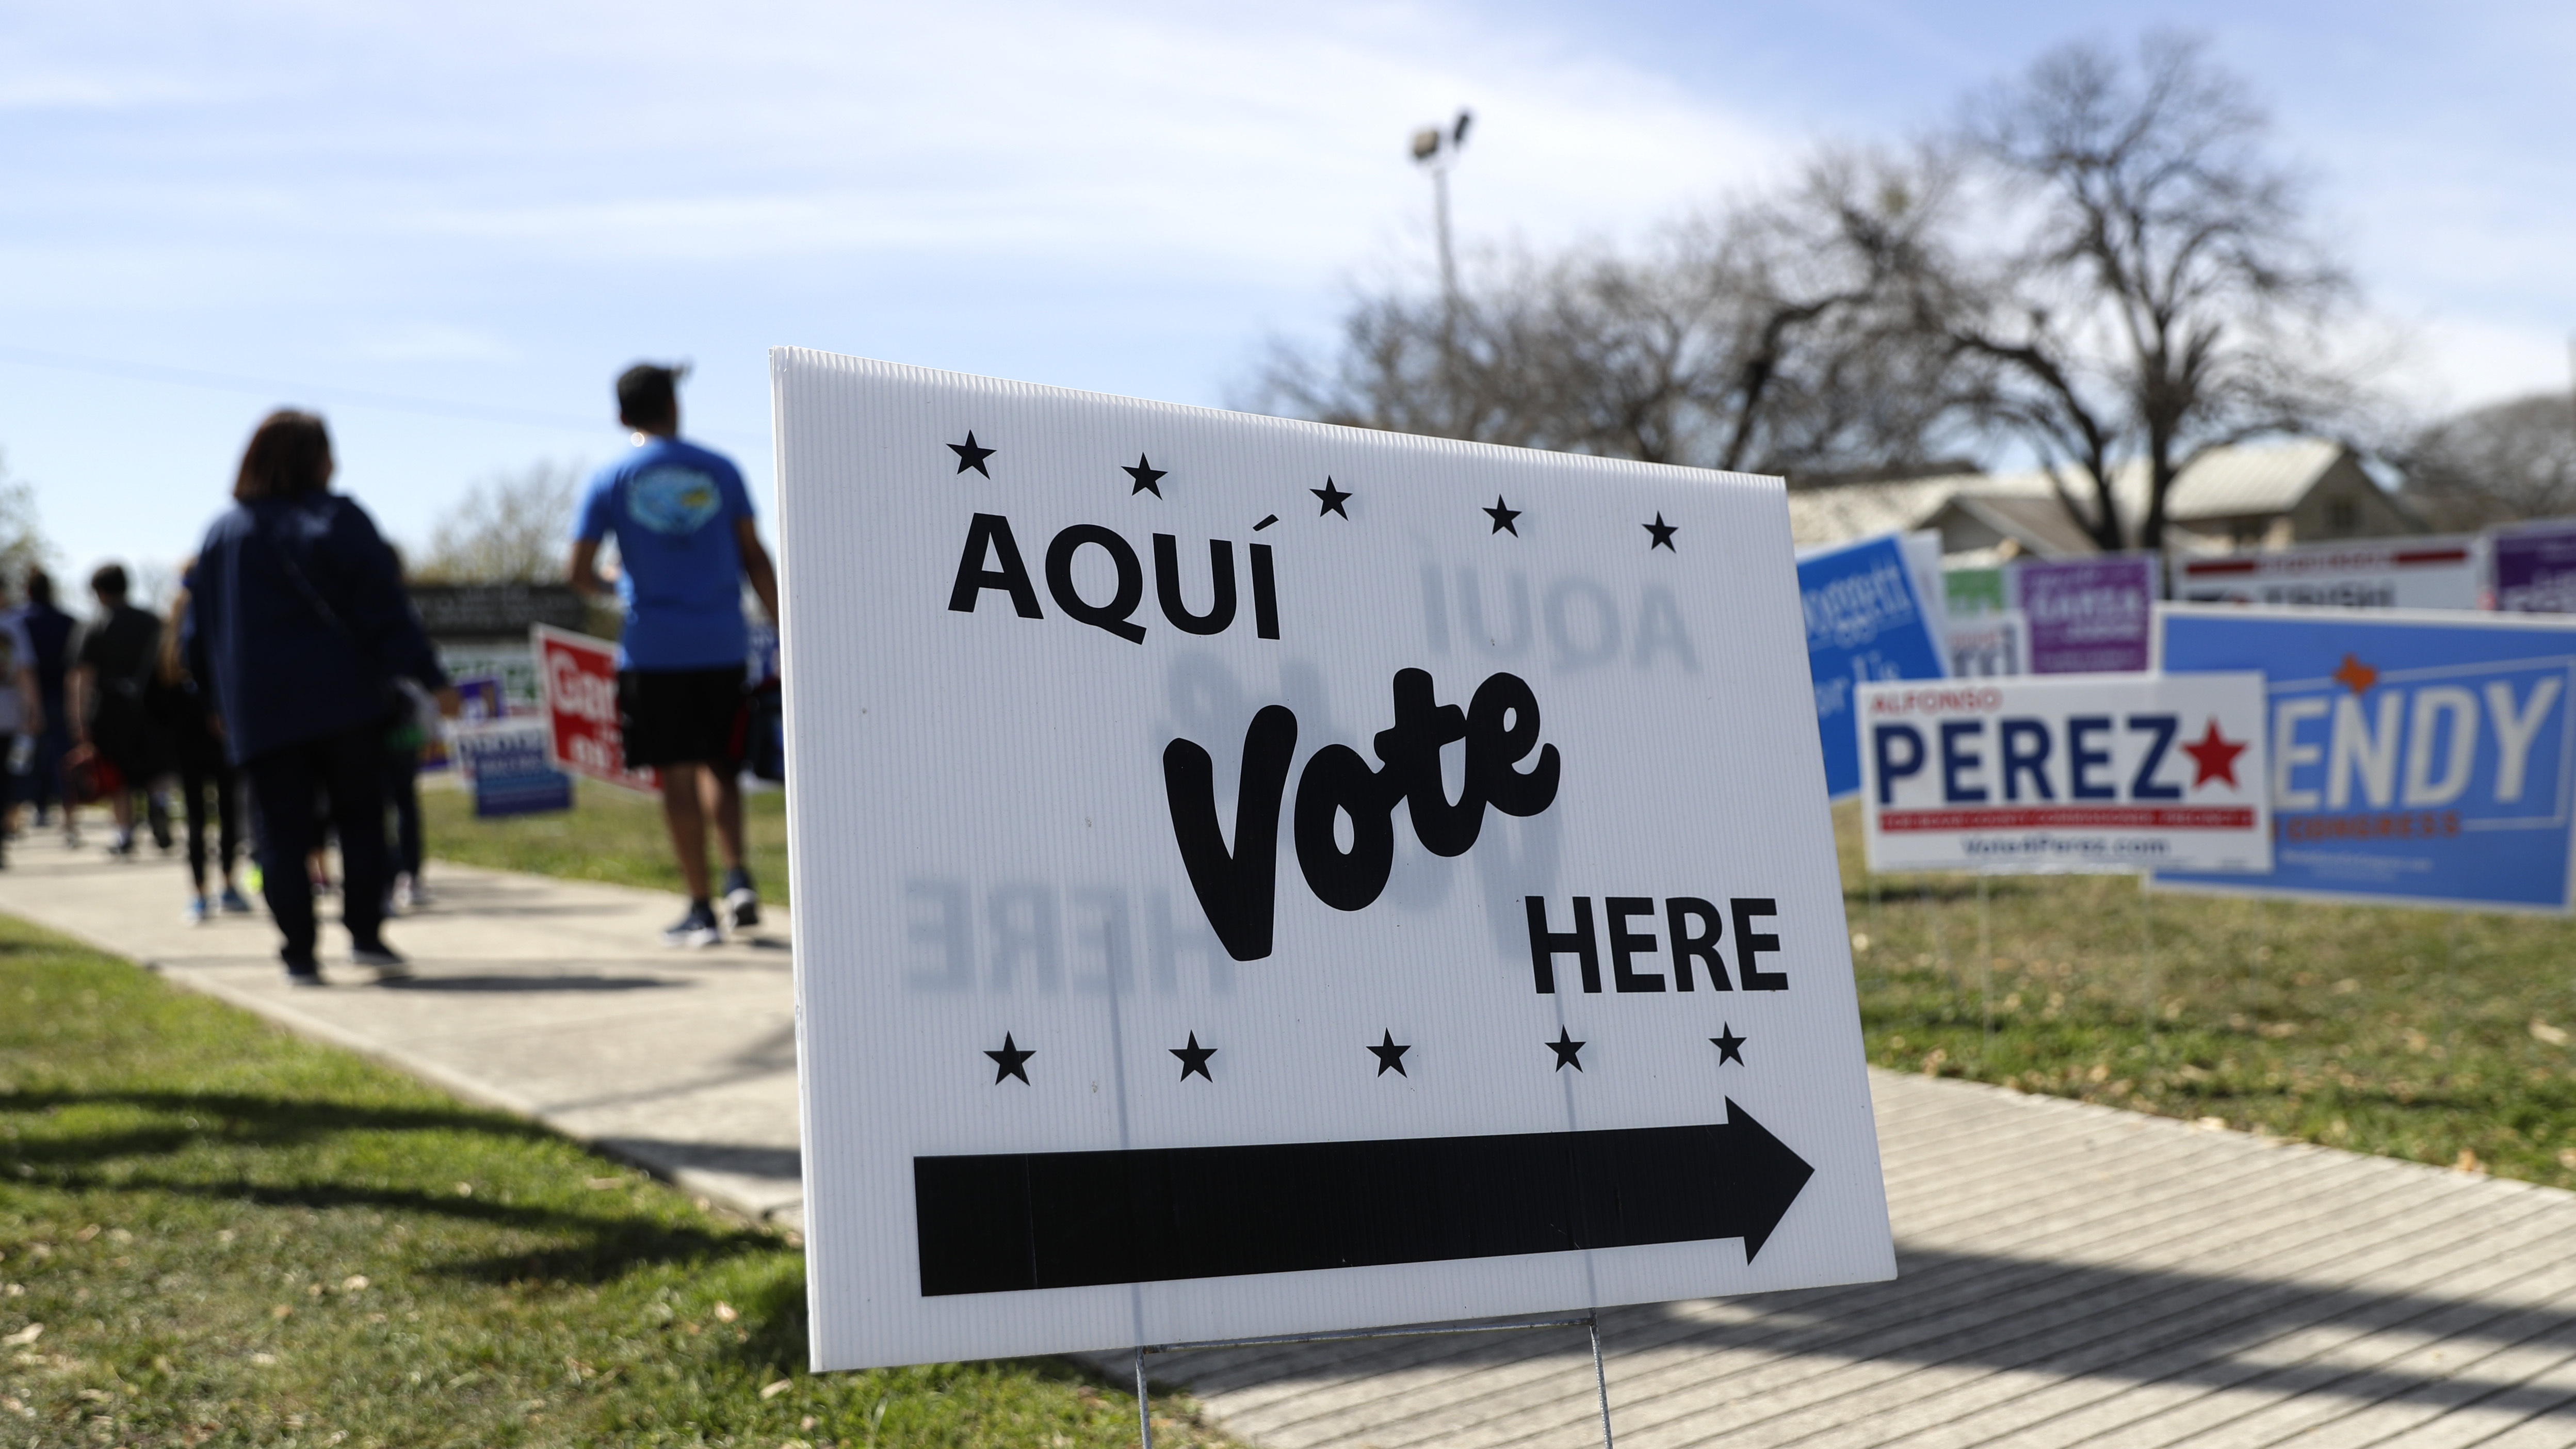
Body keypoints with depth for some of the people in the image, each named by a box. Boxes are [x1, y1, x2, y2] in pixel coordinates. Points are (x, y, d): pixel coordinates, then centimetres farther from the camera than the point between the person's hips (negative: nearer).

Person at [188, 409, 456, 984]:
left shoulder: (221, 535, 11)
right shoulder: (338, 519, -1)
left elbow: (203, 631, 14)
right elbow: (383, 607, -7)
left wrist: (223, 707, 19)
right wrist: (431, 678, -6)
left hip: (259, 710, 3)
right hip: (344, 697, -2)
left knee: (281, 831, 3)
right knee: (360, 815, 8)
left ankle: (300, 953, 0)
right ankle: (365, 933, 0)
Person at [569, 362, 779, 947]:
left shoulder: (611, 482, 1)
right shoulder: (720, 471, 5)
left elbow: (581, 574, -2)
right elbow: (754, 557, 2)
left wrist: (611, 586, 20)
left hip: (654, 650, -2)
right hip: (723, 645, 2)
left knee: (678, 774, 2)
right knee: (719, 764, 16)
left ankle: (702, 909, 3)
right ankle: (739, 879, -1)